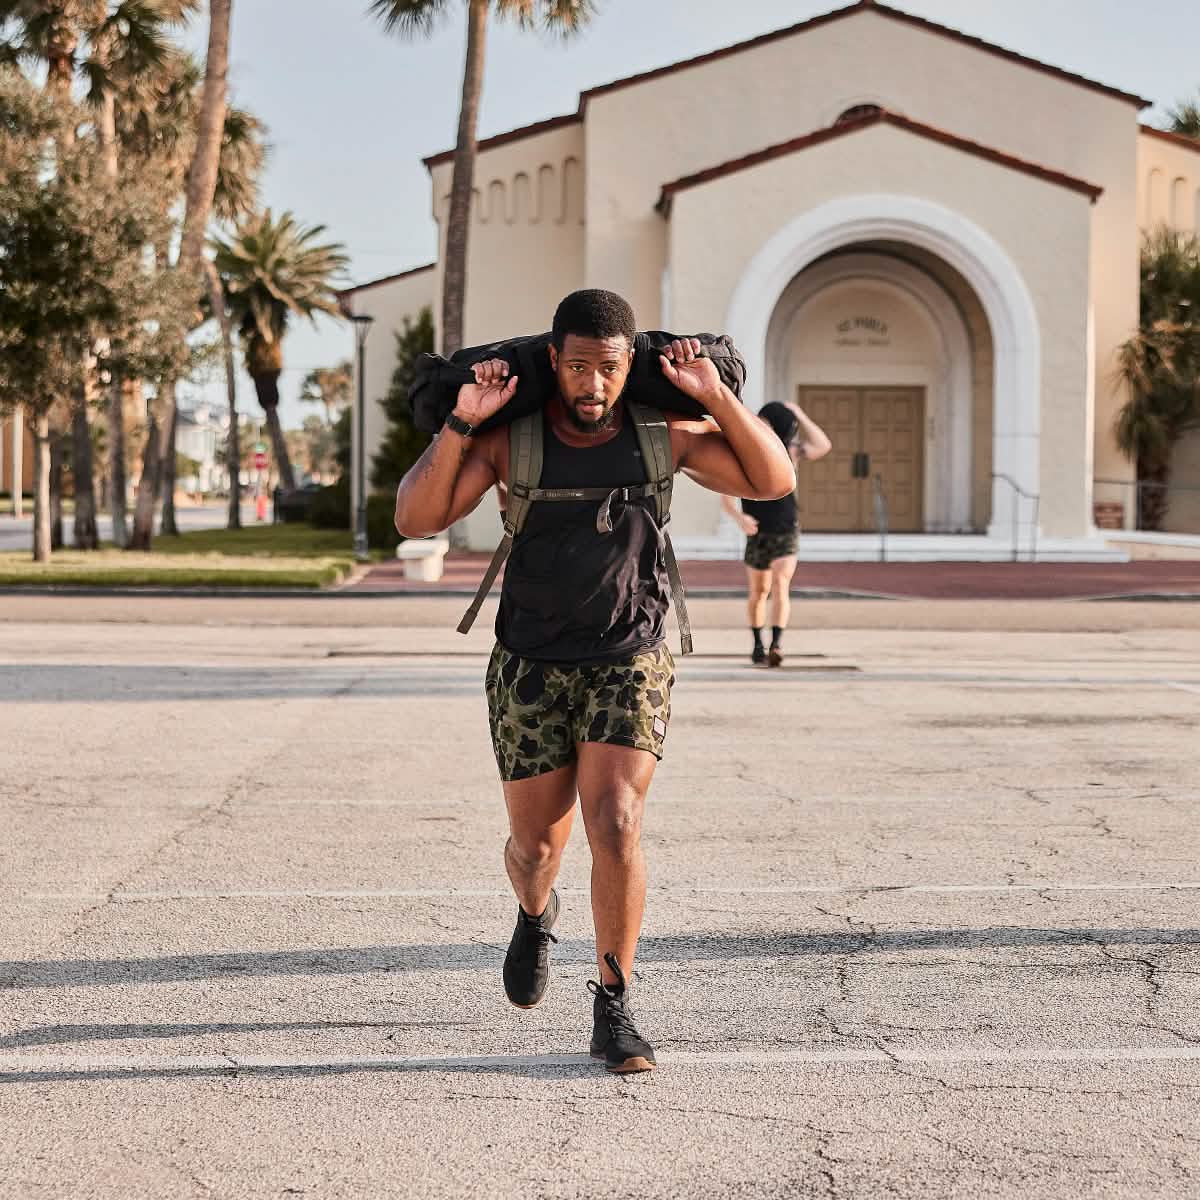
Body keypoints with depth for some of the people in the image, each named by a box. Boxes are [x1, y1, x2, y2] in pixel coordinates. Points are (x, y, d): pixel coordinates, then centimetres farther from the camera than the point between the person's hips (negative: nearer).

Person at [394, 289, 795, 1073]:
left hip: (628, 664, 0)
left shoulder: (662, 433, -8)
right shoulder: (508, 435, -12)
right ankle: (536, 915, 48)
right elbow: (415, 520, -18)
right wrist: (460, 423, -28)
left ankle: (614, 1009, -3)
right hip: (531, 669, 1)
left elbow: (776, 481, -7)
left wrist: (716, 395, -16)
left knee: (615, 830, -17)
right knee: (536, 845, 10)